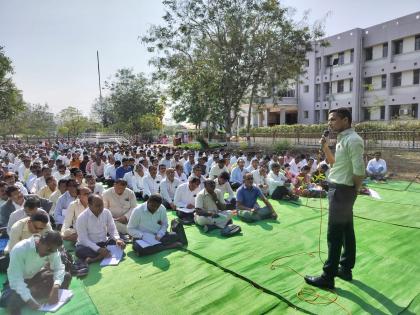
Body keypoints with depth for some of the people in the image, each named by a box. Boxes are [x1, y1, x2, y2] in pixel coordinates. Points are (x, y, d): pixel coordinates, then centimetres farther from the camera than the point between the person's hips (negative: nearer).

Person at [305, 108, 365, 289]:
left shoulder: (352, 140, -19)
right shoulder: (343, 139, 12)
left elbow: (359, 171, -23)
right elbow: (334, 163, 21)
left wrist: (355, 189, -8)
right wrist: (325, 147, 7)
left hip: (342, 191, -10)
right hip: (339, 190, 10)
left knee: (334, 235, -2)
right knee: (346, 231, 17)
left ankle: (328, 277, 8)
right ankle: (346, 269, 31)